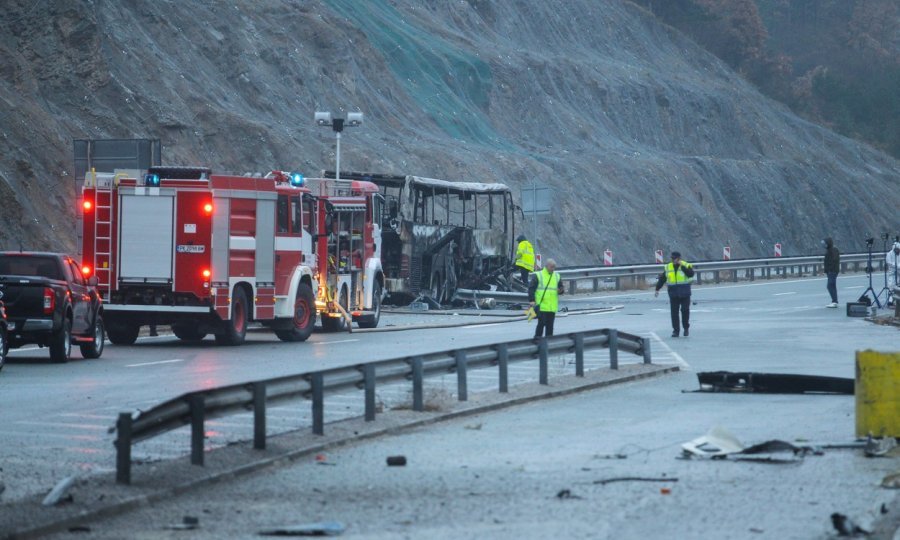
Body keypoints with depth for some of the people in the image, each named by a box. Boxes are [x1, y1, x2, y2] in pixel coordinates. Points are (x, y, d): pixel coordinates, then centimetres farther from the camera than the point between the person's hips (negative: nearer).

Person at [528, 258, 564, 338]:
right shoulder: (537, 275, -2)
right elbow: (531, 288, -4)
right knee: (541, 323, -8)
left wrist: (560, 291, -2)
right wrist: (531, 300, -13)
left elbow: (560, 287, 22)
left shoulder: (557, 276, 14)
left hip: (552, 307, 5)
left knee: (550, 326, 8)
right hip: (541, 306, -5)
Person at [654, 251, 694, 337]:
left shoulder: (686, 265, -2)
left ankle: (686, 328, 13)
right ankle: (676, 330, 4)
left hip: (684, 294, -3)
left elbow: (691, 274, -20)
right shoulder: (667, 267, 9)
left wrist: (682, 266, -23)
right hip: (673, 294, 3)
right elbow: (662, 279, 13)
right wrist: (657, 289, 10)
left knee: (685, 310, -2)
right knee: (674, 312, 0)